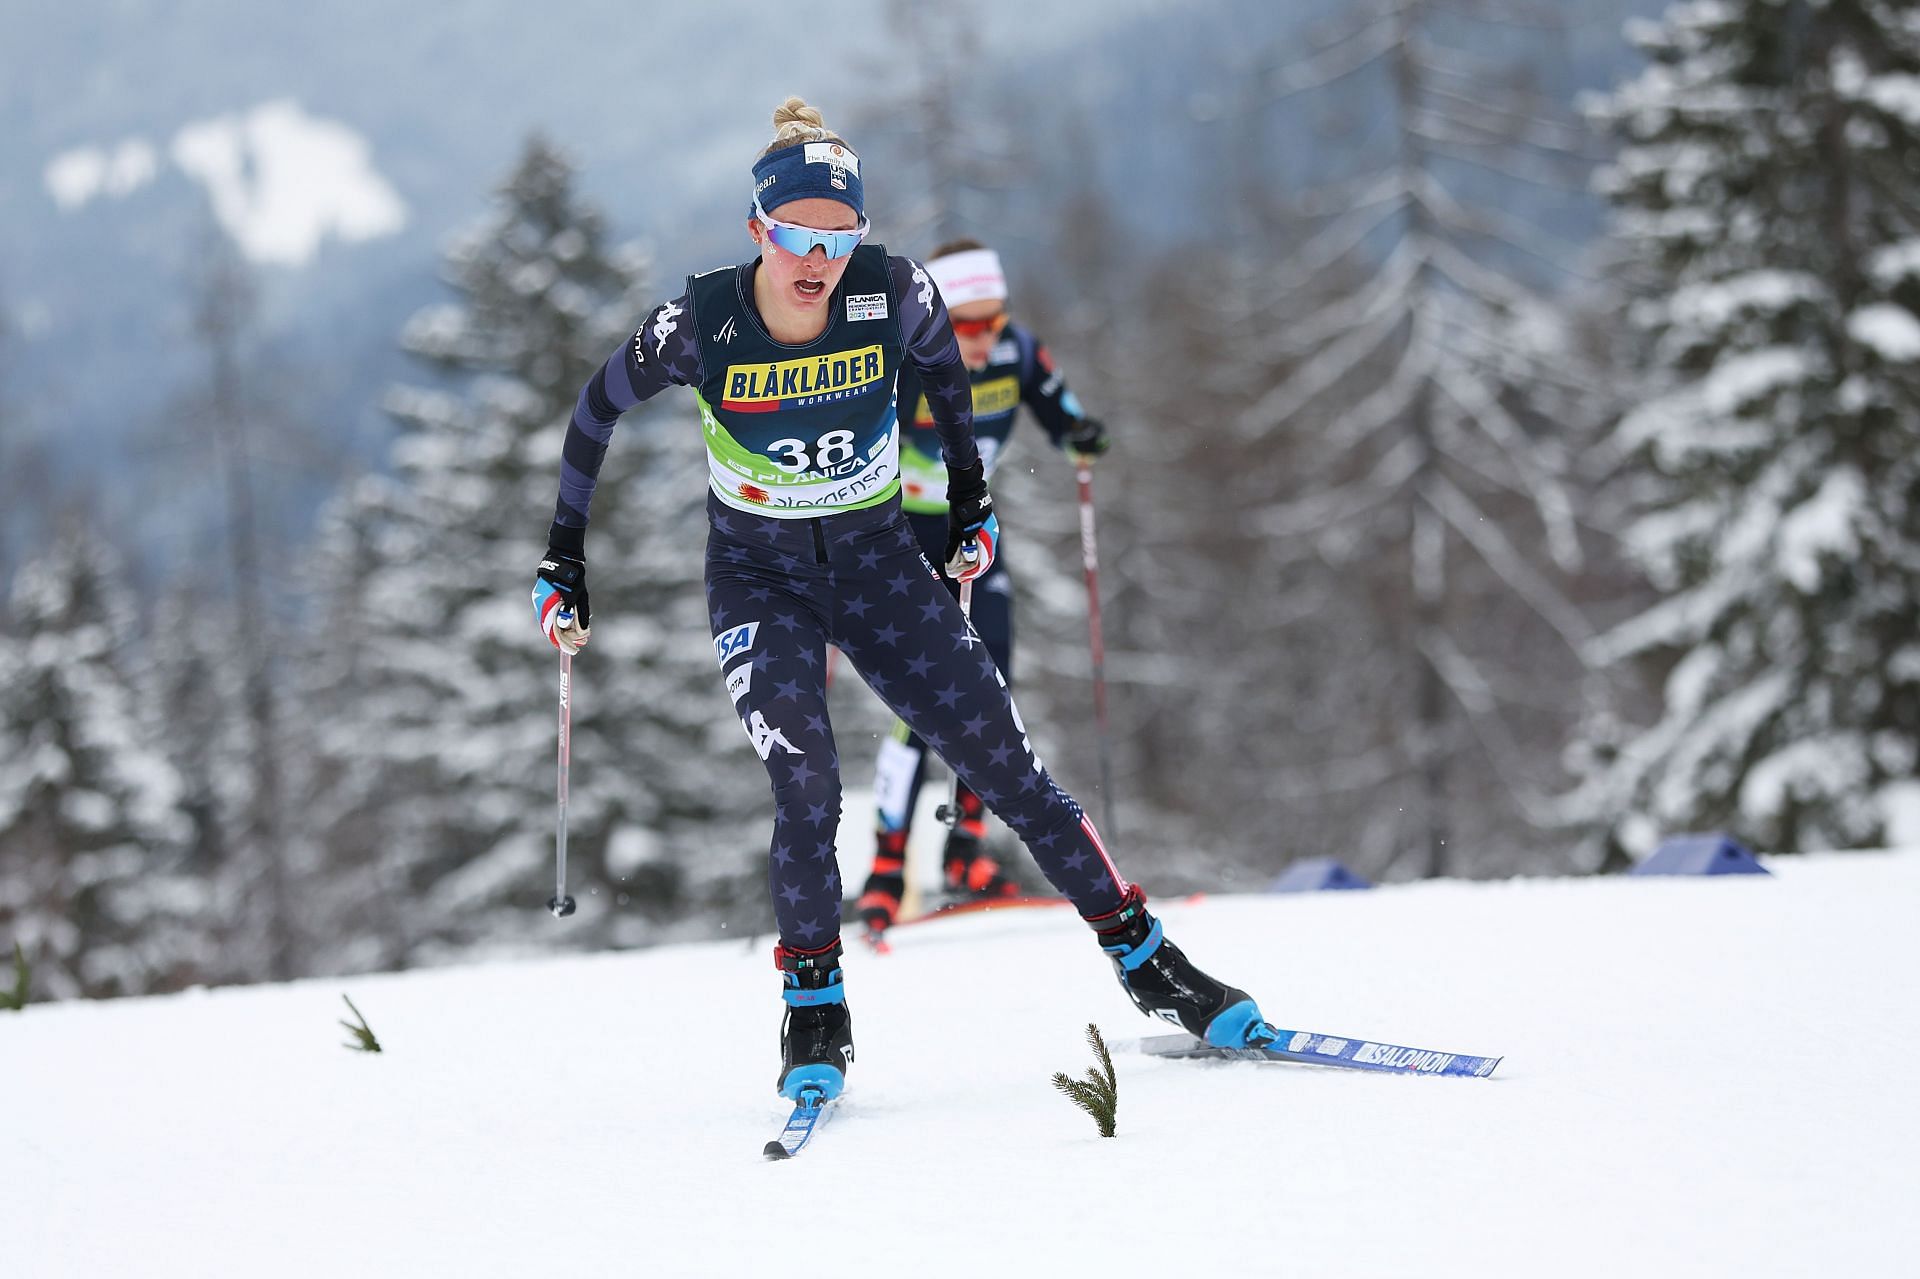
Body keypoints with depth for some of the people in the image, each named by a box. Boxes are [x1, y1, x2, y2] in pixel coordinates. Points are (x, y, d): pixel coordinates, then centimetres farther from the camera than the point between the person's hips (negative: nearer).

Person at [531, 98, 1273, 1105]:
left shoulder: (891, 294, -18)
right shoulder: (703, 323, -20)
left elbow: (940, 359, 7)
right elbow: (599, 408, -3)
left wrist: (971, 496, 13)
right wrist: (564, 559, 1)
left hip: (878, 559, 2)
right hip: (757, 577, -1)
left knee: (1004, 763, -3)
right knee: (804, 785, -21)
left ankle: (1145, 959, 7)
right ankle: (814, 1012, -5)